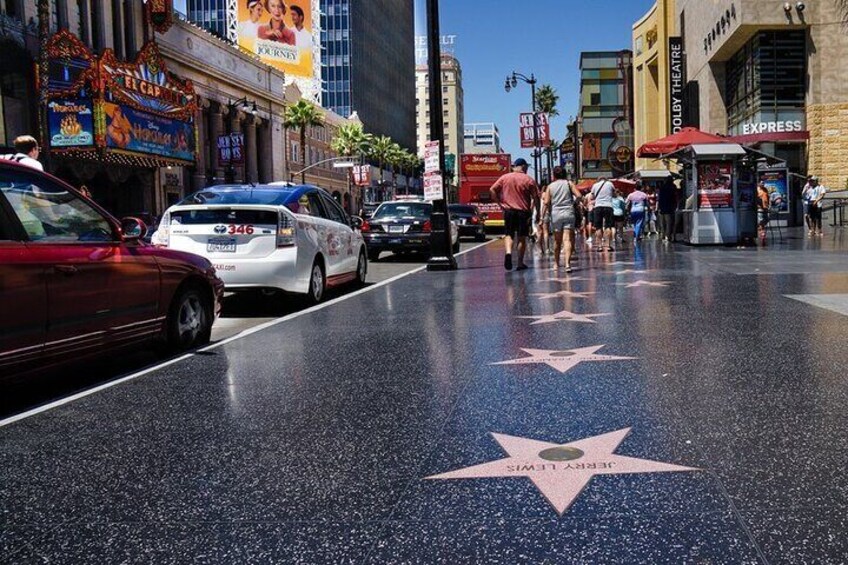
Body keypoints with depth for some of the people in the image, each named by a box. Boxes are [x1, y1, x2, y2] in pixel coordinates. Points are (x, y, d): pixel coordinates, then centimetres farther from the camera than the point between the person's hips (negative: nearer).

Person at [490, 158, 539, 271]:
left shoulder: (505, 178, 4)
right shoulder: (529, 180, -2)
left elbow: (492, 190, -1)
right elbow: (536, 197, -7)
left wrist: (500, 203, 4)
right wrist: (531, 209, 3)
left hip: (508, 210, 1)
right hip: (523, 211, -1)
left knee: (508, 235, 8)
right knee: (522, 238, 7)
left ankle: (508, 252, -21)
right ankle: (520, 263, 10)